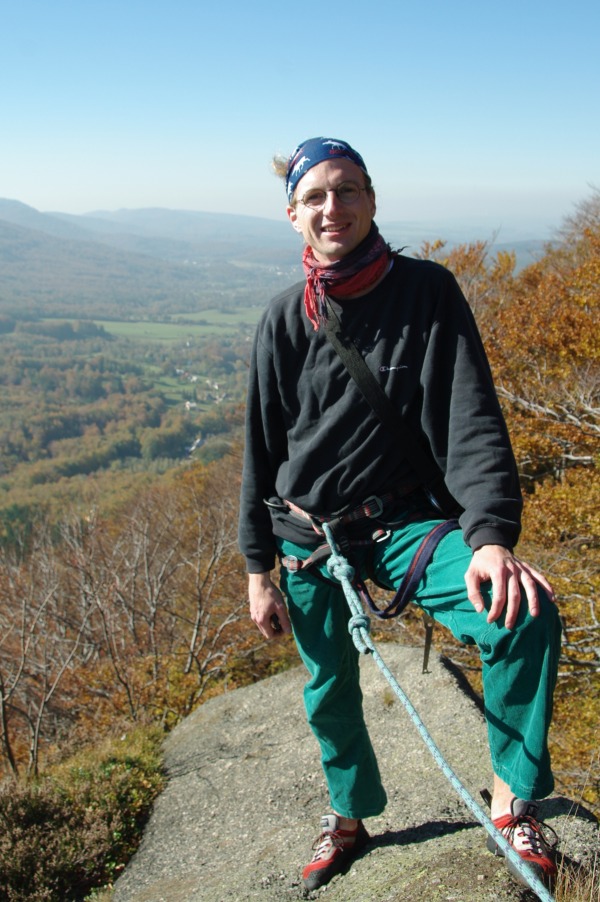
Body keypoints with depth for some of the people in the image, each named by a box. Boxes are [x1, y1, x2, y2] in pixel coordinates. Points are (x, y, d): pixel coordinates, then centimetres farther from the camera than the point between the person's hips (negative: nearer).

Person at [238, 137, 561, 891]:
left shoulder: (428, 292, -8)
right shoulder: (285, 320, -2)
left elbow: (473, 422, -15)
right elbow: (261, 448, 5)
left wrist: (490, 534, -30)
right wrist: (258, 569, 4)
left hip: (403, 522, -2)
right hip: (307, 537, 3)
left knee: (526, 616, -25)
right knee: (328, 690, 14)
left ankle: (513, 798, -1)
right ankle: (349, 819, 44)